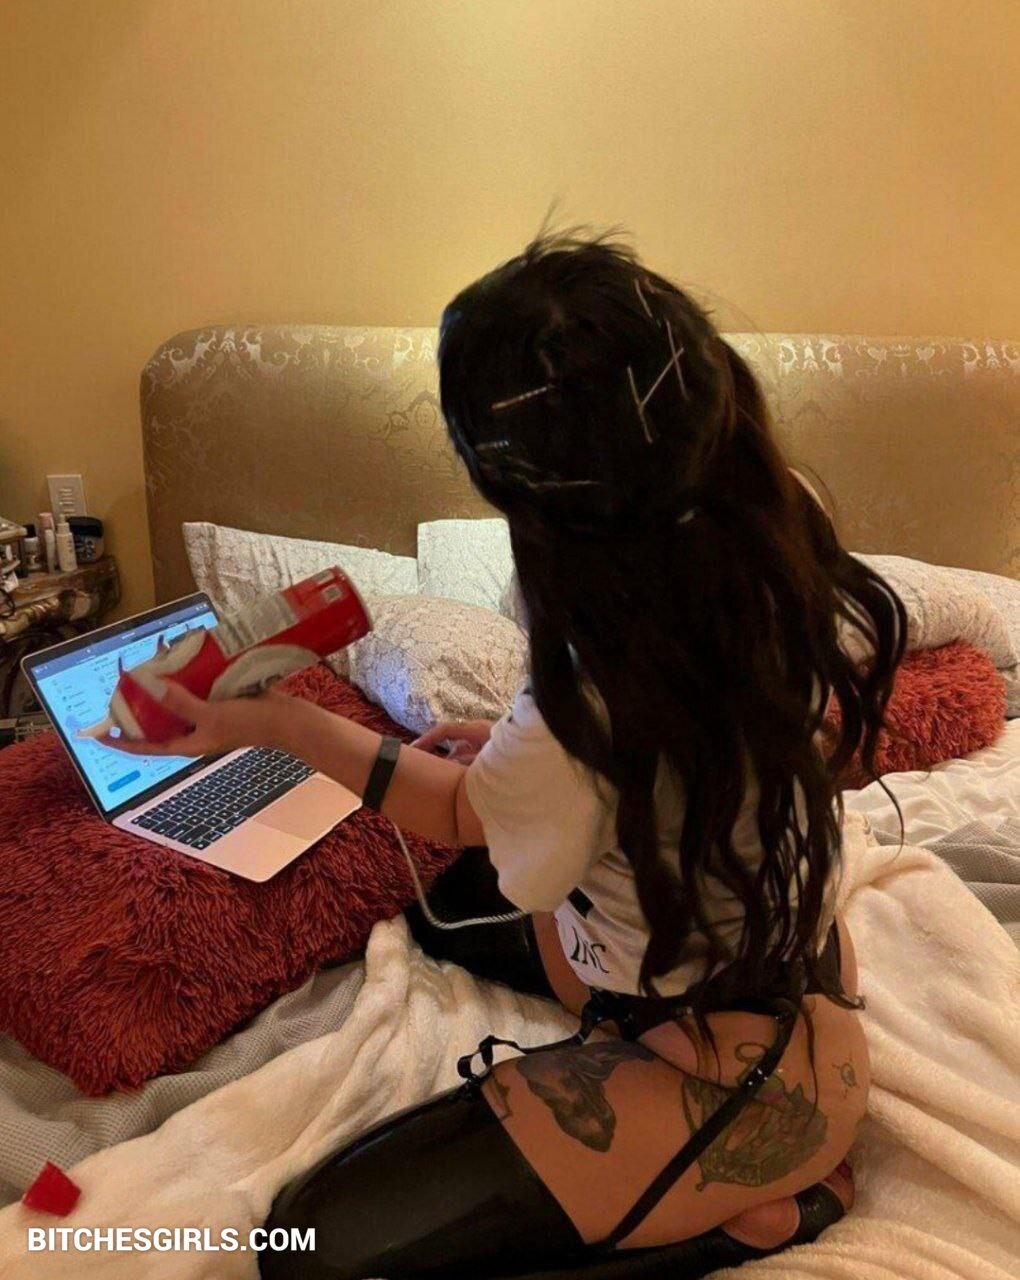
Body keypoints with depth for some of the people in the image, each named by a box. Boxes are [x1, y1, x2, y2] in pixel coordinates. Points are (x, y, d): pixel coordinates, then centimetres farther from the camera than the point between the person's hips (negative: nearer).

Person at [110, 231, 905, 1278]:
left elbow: (460, 811, -12)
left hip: (726, 1072, -8)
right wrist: (519, 740, 6)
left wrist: (277, 720, -4)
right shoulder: (781, 543, -16)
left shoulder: (590, 711, -37)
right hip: (782, 947, 8)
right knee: (450, 901, 26)